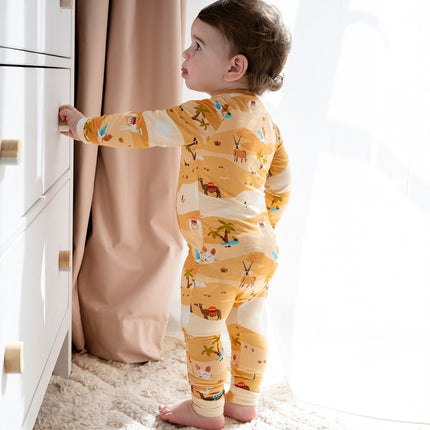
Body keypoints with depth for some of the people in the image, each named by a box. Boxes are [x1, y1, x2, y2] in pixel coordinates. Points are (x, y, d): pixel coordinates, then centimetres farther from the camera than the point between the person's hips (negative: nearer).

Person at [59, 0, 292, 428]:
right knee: (247, 326, 19)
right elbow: (280, 187, 18)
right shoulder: (265, 120, 9)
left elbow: (143, 128, -14)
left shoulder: (209, 115, -18)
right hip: (261, 250, 9)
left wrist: (85, 127, -2)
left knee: (200, 328, 8)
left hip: (218, 253, -9)